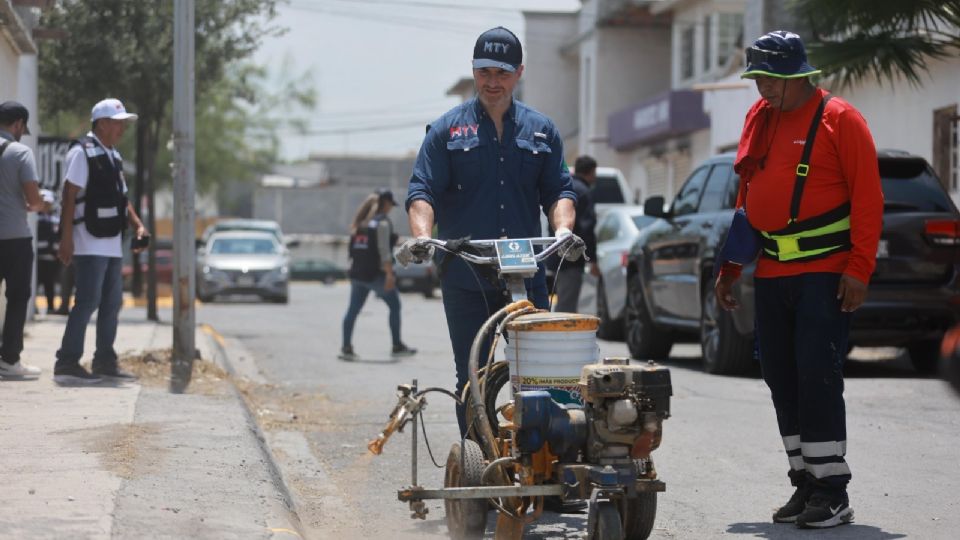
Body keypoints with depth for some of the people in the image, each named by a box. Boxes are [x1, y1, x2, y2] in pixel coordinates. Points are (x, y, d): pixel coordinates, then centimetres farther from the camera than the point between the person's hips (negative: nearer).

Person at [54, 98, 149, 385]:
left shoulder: (113, 156, 17)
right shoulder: (82, 152, -11)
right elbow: (70, 195, -16)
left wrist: (137, 225, 8)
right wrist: (66, 238, -20)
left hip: (112, 243, 9)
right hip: (90, 243, -9)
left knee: (112, 302, 11)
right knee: (88, 301, -12)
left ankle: (105, 362, 19)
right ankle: (67, 364, -10)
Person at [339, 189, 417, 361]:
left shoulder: (361, 222, 13)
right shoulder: (383, 222, -9)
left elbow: (353, 249, 15)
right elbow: (384, 250, -17)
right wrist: (389, 274, -19)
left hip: (357, 272, 7)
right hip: (376, 274, -7)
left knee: (353, 310, 5)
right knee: (394, 306, 6)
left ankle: (346, 347, -1)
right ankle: (397, 347, 9)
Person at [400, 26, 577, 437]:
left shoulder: (541, 130, 14)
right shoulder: (448, 129, 7)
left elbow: (559, 189, 9)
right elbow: (423, 190, 0)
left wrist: (563, 230, -12)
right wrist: (421, 235, -19)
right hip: (464, 279, -1)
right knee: (473, 378, 3)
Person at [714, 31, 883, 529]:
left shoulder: (839, 119, -7)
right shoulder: (758, 120, 13)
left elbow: (867, 198, -9)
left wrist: (859, 268, -16)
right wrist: (729, 269, 17)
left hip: (824, 273, -7)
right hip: (771, 273, 7)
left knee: (818, 377, -9)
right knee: (781, 379, 7)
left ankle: (832, 493, -3)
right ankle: (805, 485, 16)